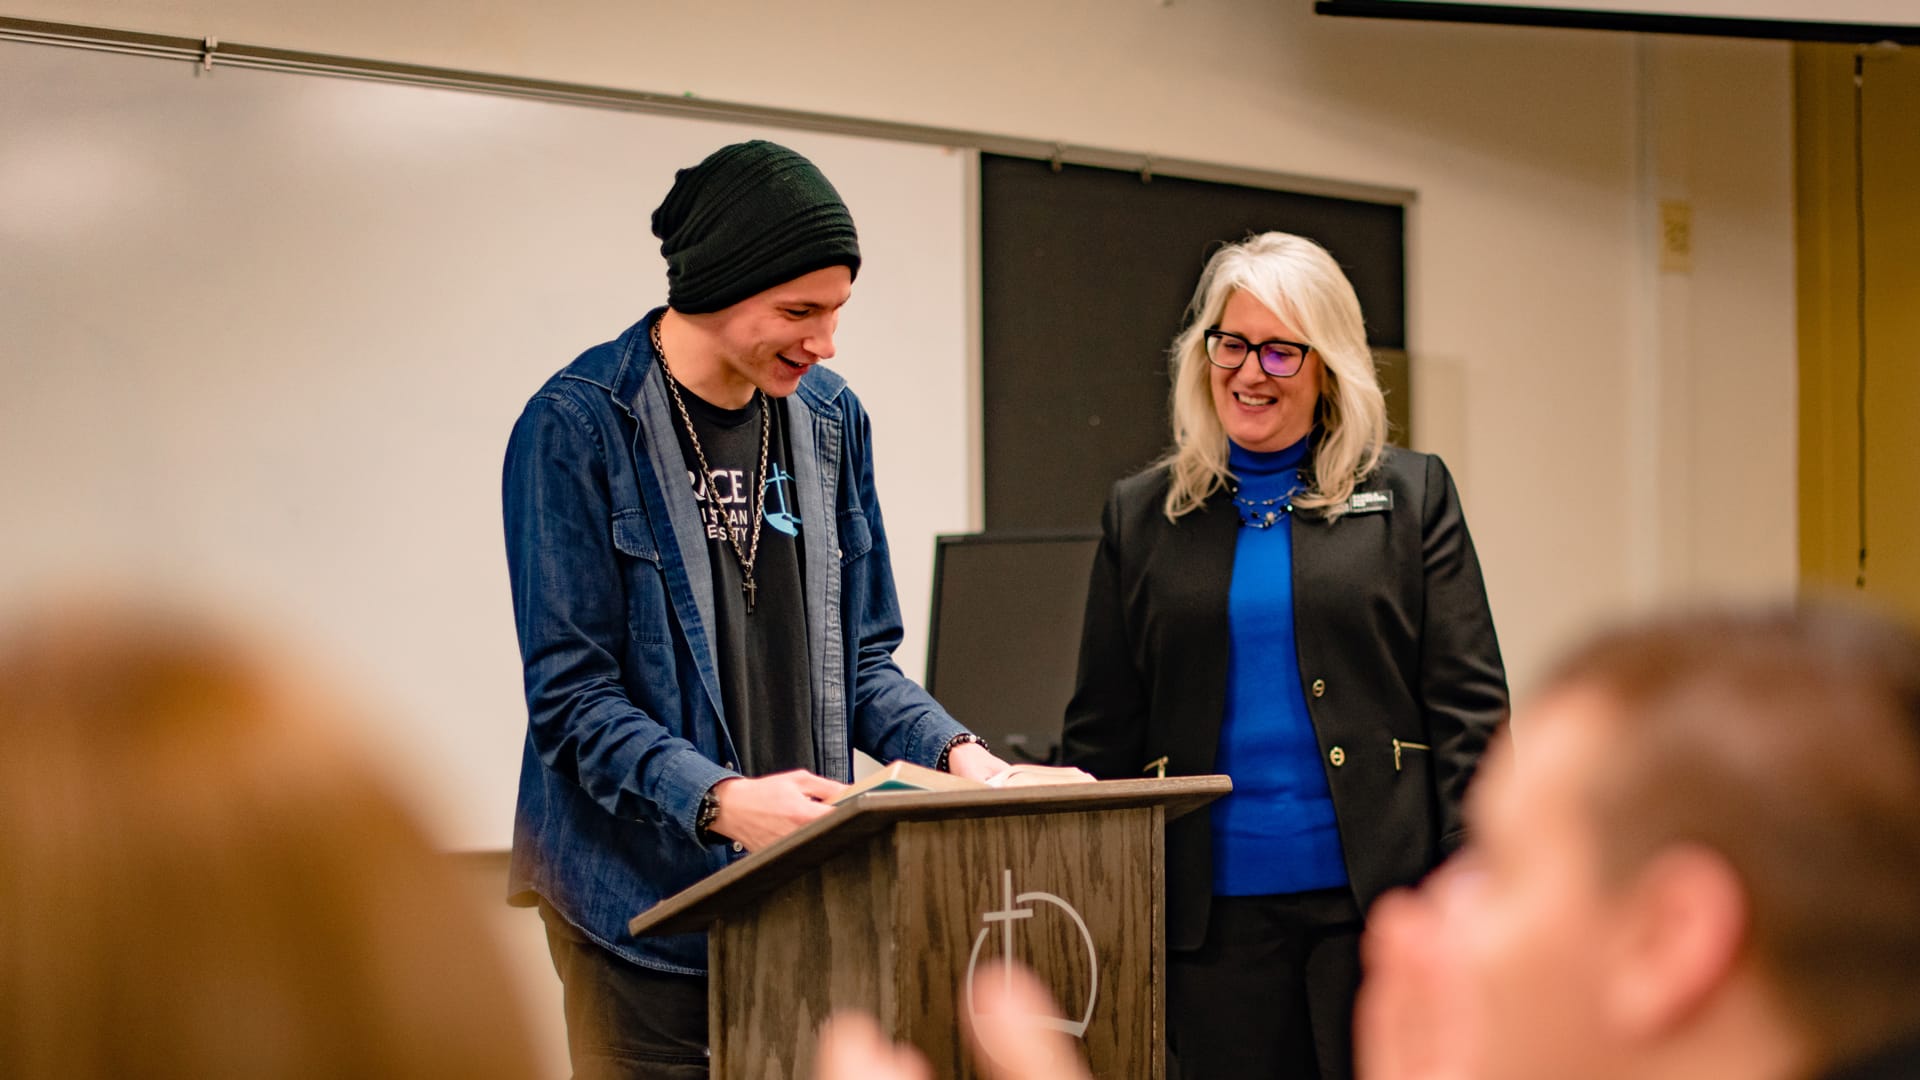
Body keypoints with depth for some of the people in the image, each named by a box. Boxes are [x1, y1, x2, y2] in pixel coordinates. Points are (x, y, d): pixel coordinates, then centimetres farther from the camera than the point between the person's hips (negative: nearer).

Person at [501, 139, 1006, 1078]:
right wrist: (721, 799, -28)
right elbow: (572, 694, -14)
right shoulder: (577, 426, -10)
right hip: (644, 896, -5)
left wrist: (952, 751, -5)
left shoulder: (829, 419, 9)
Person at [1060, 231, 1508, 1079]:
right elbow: (1102, 730, 11)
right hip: (1216, 910, 2)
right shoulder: (1140, 514, 10)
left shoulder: (1410, 495, 5)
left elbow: (1469, 704, 2)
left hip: (1378, 897, -1)